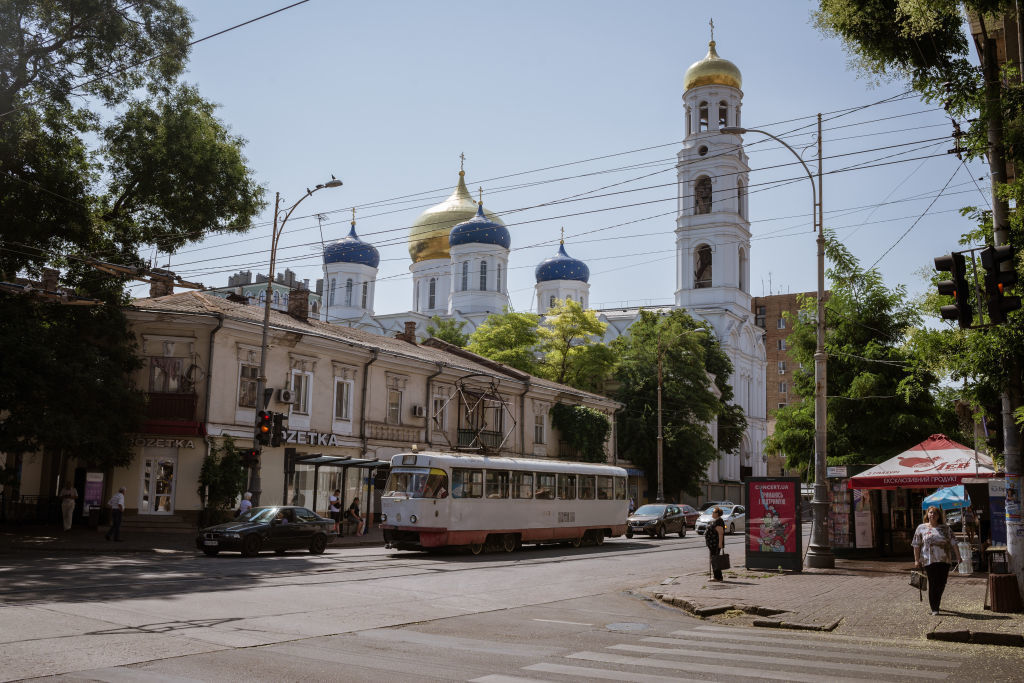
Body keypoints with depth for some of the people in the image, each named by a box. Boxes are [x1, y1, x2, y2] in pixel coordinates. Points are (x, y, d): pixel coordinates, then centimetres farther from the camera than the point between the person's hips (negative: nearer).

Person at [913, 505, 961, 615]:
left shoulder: (945, 528, 10)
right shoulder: (921, 528, 7)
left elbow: (953, 543, 6)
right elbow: (916, 545, 7)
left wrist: (958, 557, -2)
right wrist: (916, 560, 2)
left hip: (944, 560, 2)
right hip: (929, 560, -2)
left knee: (942, 584, 4)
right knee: (933, 584, -5)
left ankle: (936, 604, 27)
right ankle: (934, 609, 1)